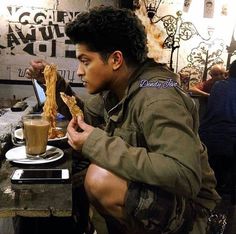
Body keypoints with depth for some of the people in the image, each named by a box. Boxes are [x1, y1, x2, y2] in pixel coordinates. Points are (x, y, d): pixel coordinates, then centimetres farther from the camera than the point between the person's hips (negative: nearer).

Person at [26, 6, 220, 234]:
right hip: (147, 187, 8)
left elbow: (186, 177, -37)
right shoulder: (114, 88, -1)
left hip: (186, 206, -8)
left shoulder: (156, 97, -27)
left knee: (100, 177, -29)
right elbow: (84, 115, 17)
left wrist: (97, 144, -33)